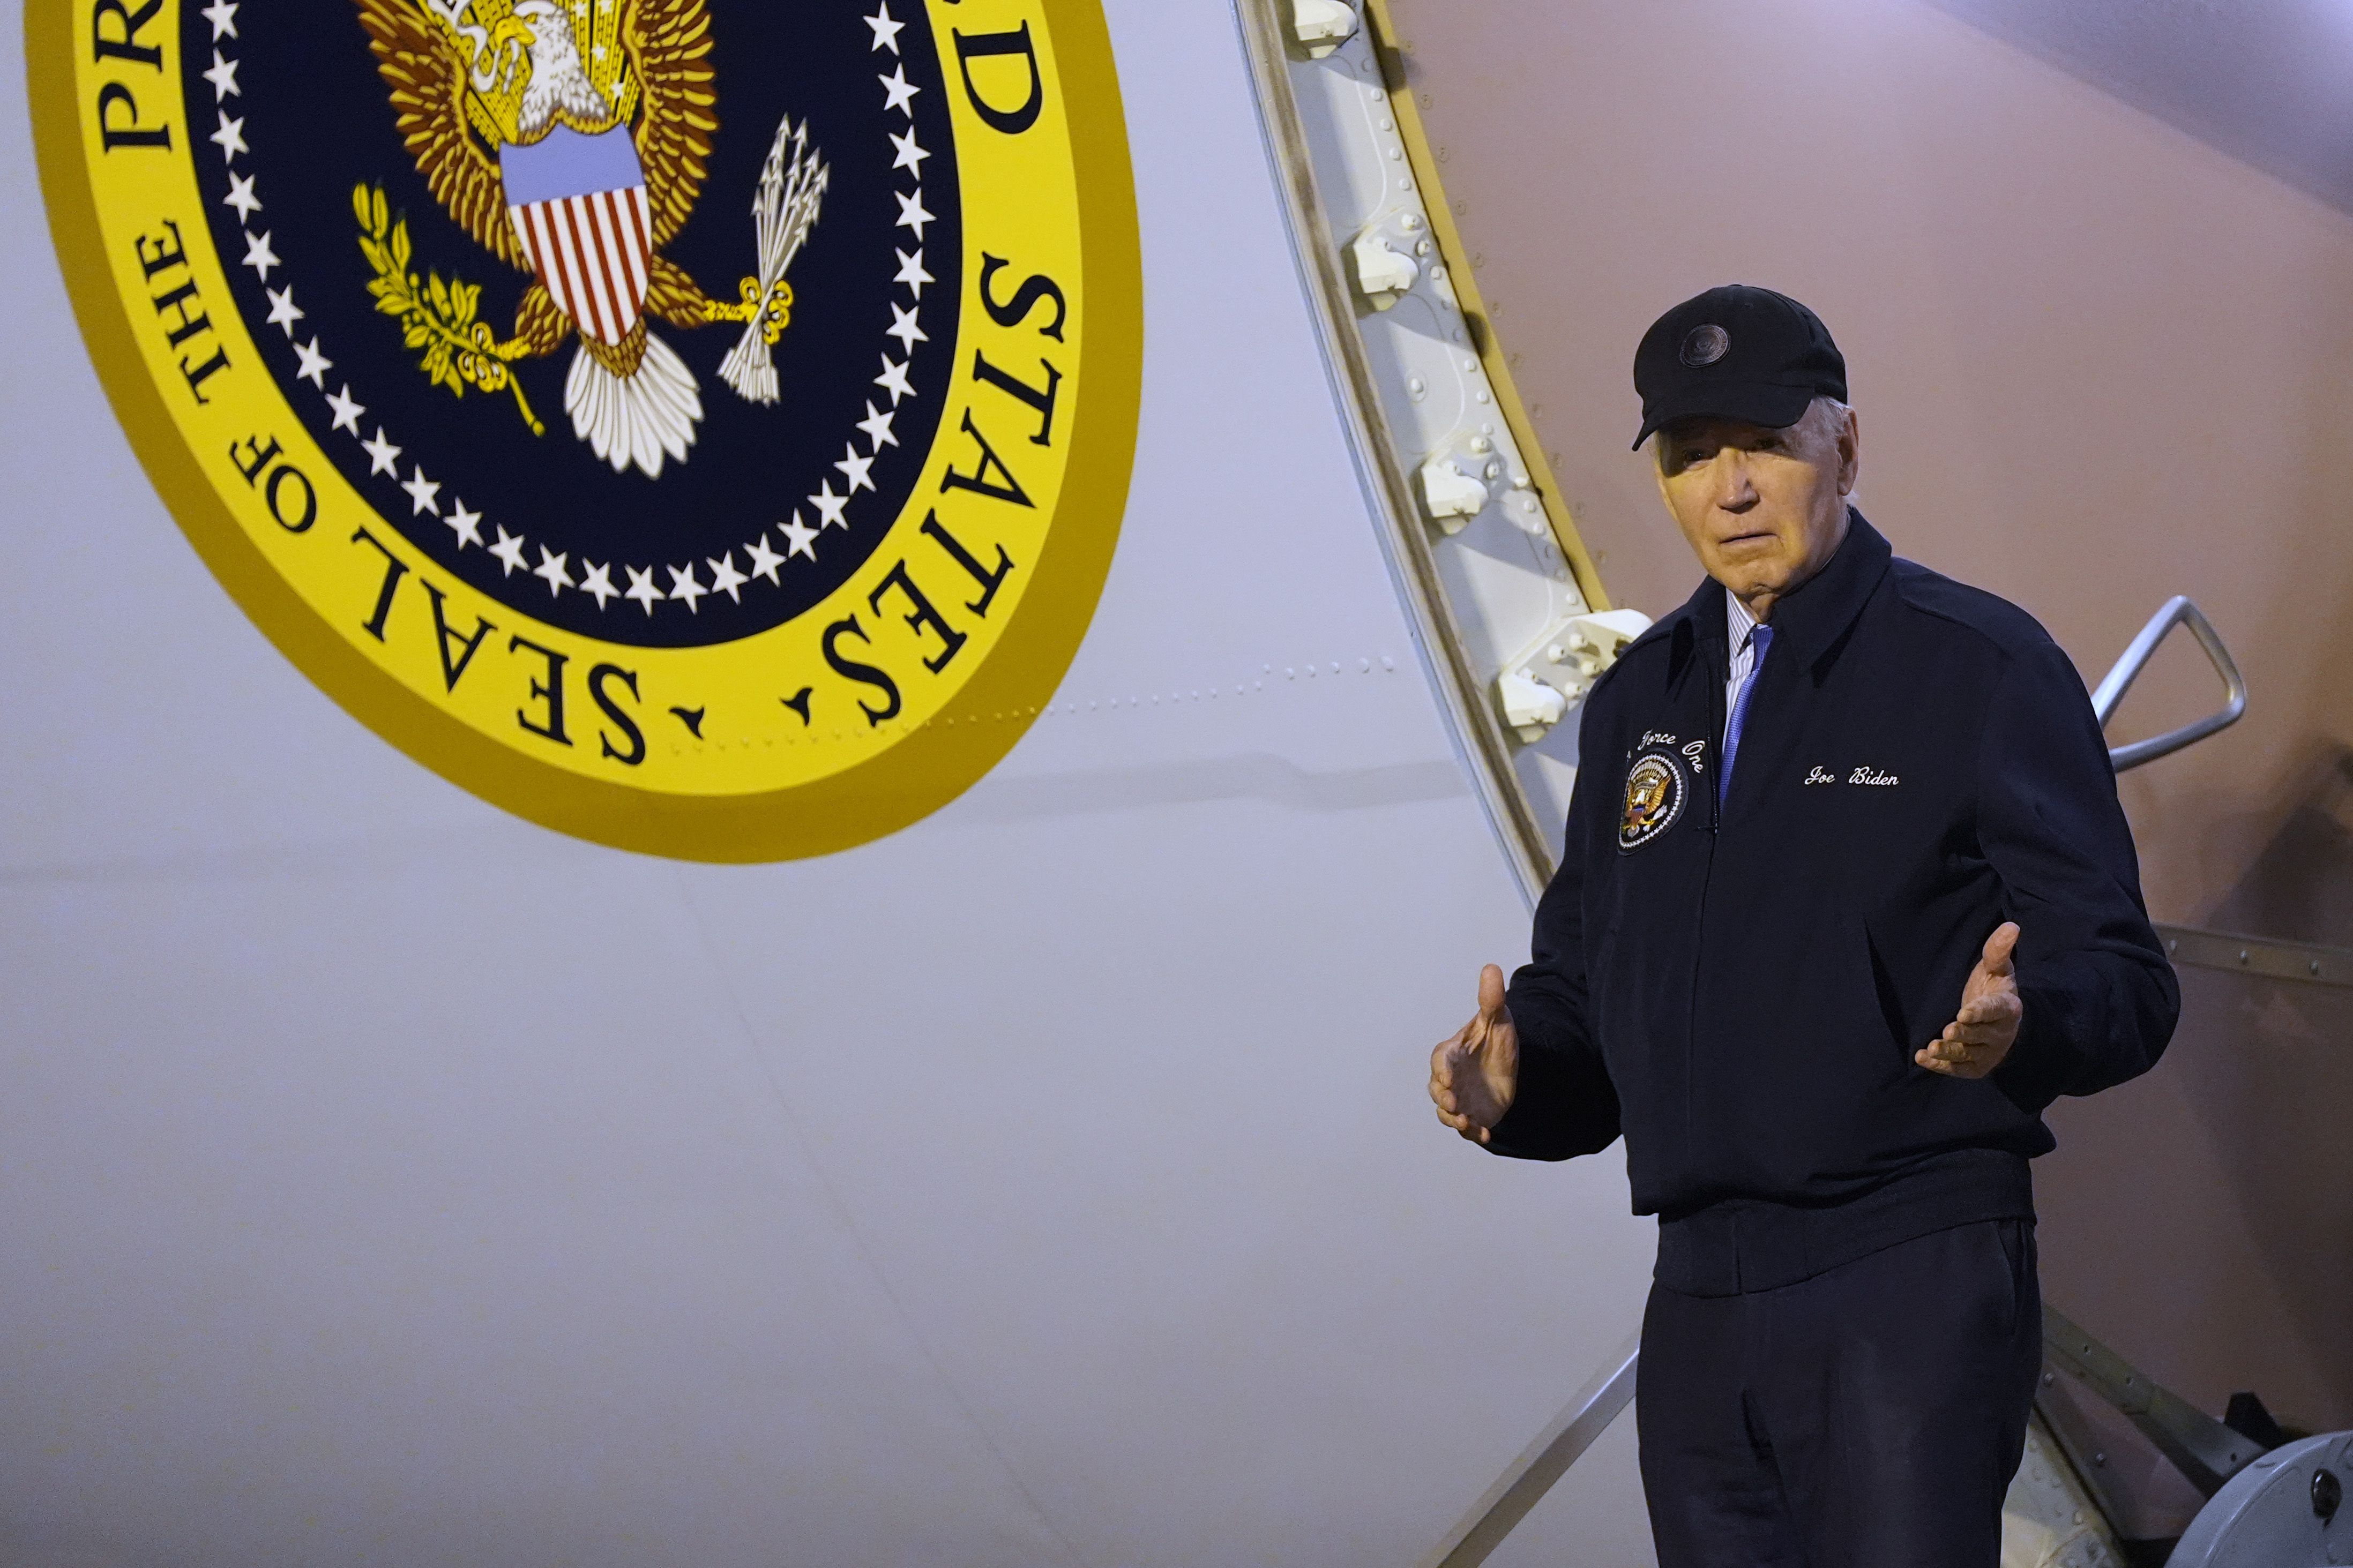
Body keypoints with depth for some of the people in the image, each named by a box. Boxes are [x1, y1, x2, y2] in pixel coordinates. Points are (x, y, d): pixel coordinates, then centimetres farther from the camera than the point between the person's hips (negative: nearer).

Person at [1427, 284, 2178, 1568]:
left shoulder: (1983, 667, -2)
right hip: (1700, 1304, 6)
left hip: (1914, 1283, -6)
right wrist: (1514, 1068, -2)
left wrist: (2015, 1021, -27)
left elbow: (2121, 984, -5)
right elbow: (1584, 976, 20)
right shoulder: (1639, 700, 16)